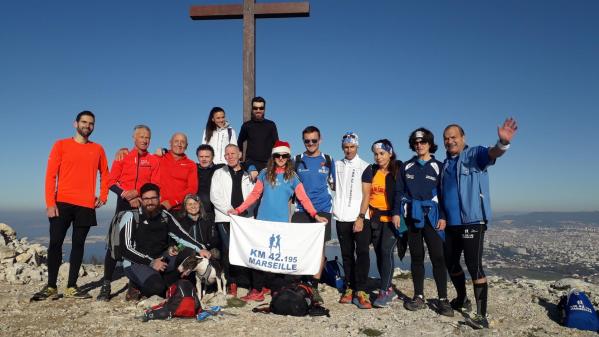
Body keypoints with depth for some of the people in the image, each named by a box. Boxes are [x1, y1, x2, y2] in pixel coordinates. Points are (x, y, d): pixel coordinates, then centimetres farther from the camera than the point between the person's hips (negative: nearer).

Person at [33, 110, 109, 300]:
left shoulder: (98, 149, 11)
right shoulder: (61, 145, 4)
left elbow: (104, 174, 18)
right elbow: (51, 175, -1)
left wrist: (103, 196, 5)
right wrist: (50, 203, -10)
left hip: (86, 205, 2)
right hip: (62, 203, -2)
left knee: (78, 244, 5)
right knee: (55, 243, -3)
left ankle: (71, 287, 11)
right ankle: (51, 287, 6)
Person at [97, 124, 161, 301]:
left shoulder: (154, 160, 8)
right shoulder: (122, 156, 7)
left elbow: (156, 185, 0)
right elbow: (112, 182, 1)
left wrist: (137, 192, -16)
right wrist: (128, 196, -12)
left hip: (144, 206, 1)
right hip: (124, 205, 0)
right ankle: (106, 285, 1)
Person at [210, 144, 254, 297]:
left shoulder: (247, 176, 18)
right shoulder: (219, 173, 13)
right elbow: (215, 197, 1)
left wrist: (244, 211, -7)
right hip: (225, 218, -2)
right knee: (229, 251, -11)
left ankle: (239, 280, 2)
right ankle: (232, 285, -4)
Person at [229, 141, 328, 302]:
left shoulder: (292, 177, 4)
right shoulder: (265, 173, 7)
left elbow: (303, 198, -1)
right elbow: (254, 195, 7)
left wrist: (315, 215, -12)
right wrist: (238, 210, -1)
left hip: (282, 222, -1)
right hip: (263, 220, 1)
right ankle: (257, 290, 8)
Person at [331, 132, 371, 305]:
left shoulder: (365, 166, 5)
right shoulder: (337, 165, 14)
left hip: (361, 216, -3)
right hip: (342, 216, 3)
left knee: (362, 251, -9)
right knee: (347, 253, 8)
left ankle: (361, 289, -4)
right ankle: (350, 287, 16)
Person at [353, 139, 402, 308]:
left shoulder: (399, 170, 0)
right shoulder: (370, 171, 5)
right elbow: (366, 196, 1)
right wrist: (361, 216, -9)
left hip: (392, 218, -3)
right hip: (375, 217, 3)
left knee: (386, 250, -12)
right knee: (379, 252, 6)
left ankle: (384, 291, -3)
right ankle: (388, 289, 19)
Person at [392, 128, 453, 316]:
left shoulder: (438, 167, 3)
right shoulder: (406, 167, 10)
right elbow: (399, 192, 10)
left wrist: (443, 217, -7)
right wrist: (396, 213, 1)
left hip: (432, 217, -2)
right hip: (411, 217, 3)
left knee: (438, 257, -4)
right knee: (416, 257, 8)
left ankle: (443, 299, 3)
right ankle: (419, 297, 15)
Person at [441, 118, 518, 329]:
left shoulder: (475, 154, -4)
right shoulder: (445, 164, 15)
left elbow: (492, 153, -27)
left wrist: (503, 143, -49)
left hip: (472, 222, -7)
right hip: (451, 224, 7)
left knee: (474, 266, -8)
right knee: (451, 263, 16)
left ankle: (482, 316, 0)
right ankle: (462, 300, 37)